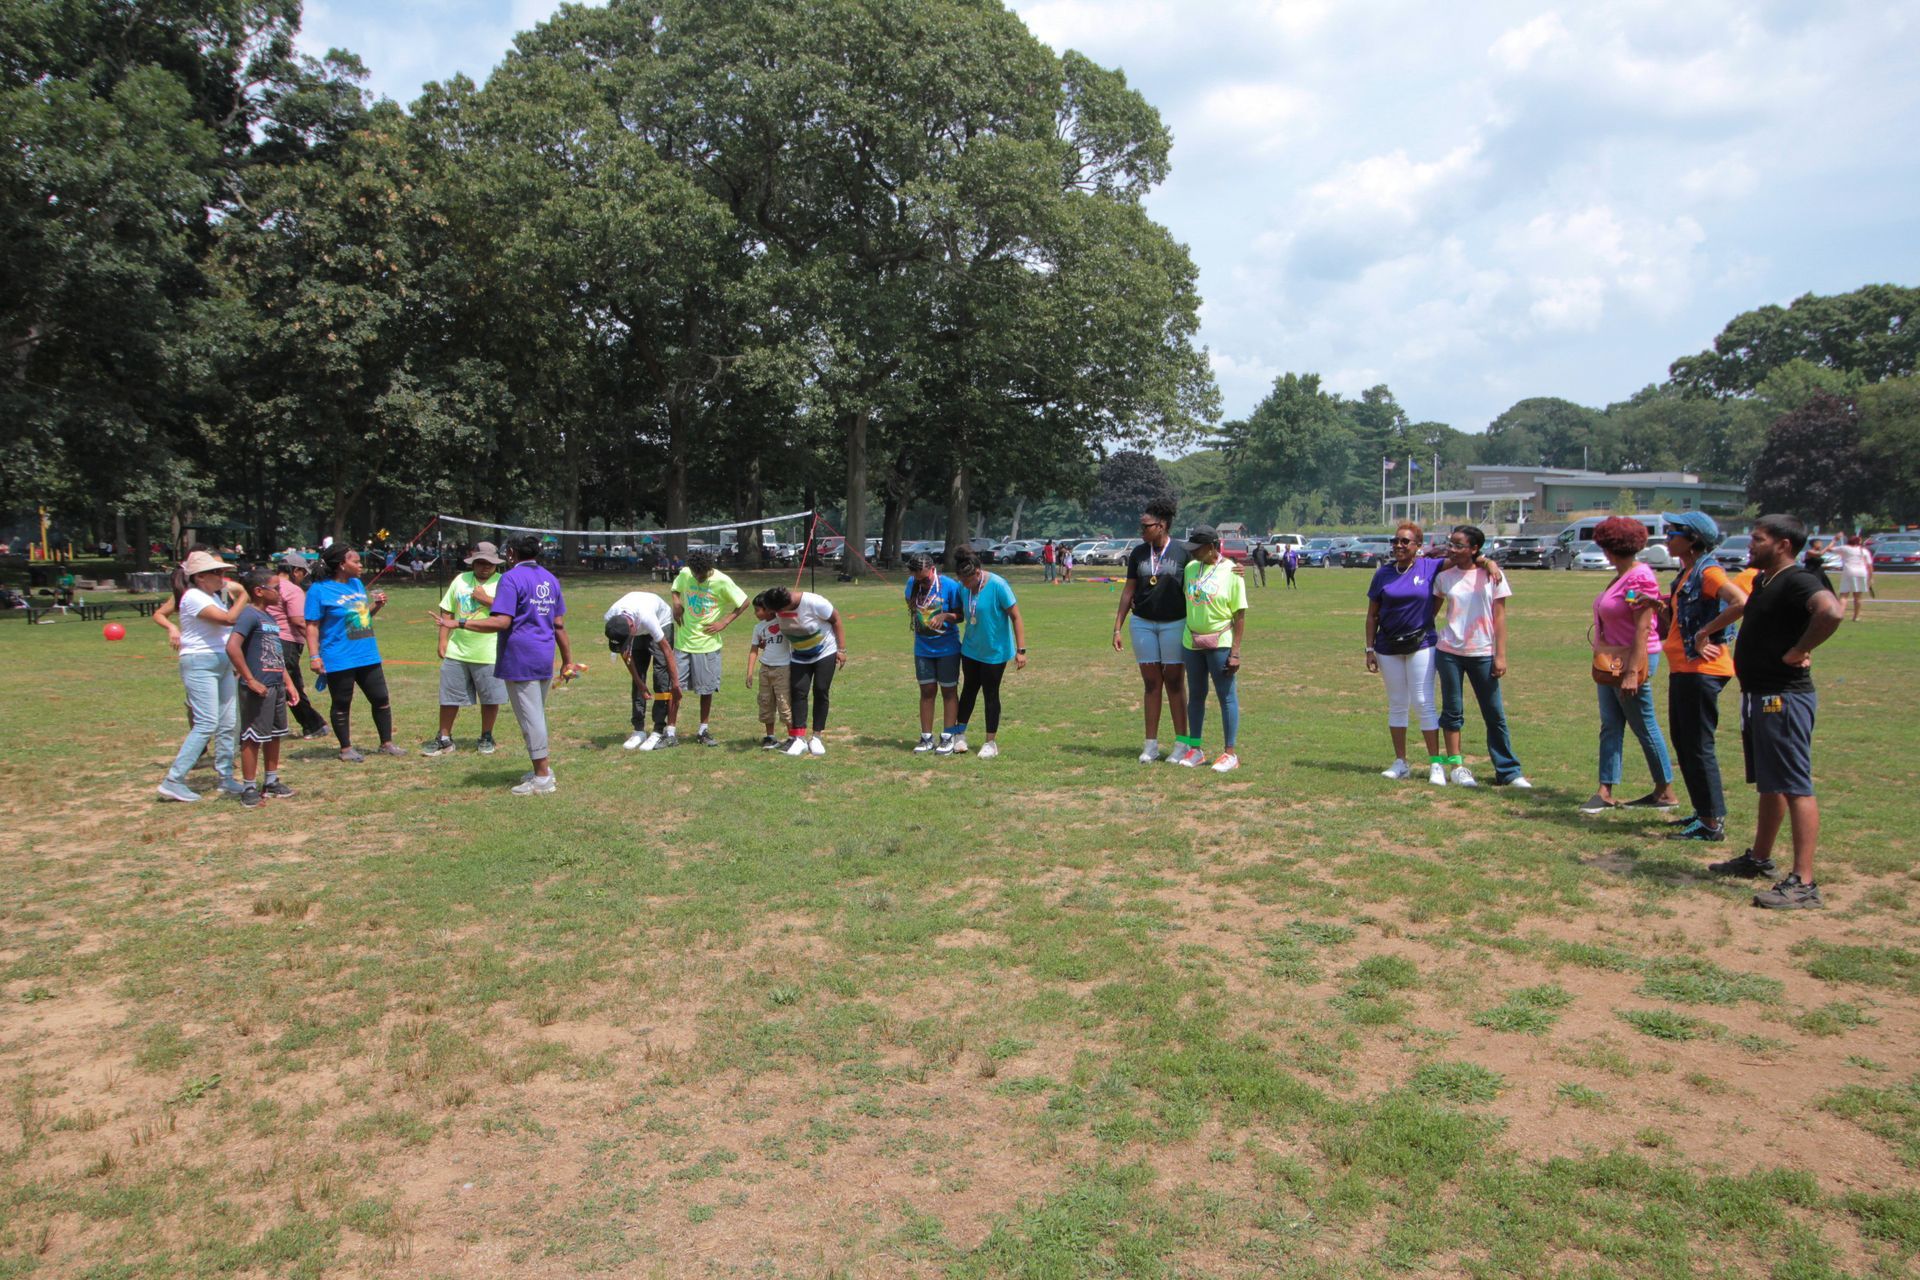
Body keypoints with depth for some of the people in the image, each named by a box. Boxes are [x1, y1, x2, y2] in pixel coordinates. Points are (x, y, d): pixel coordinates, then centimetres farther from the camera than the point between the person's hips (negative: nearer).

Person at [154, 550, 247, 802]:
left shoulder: (215, 595, 14)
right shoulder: (194, 597, -13)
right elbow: (228, 619, -23)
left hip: (222, 663, 9)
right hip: (200, 663, -9)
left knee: (227, 724, 8)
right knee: (207, 724, -13)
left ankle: (227, 778, 16)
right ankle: (173, 782, -9)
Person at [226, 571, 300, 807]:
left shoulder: (270, 618, 15)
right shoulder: (249, 615, -13)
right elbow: (232, 647, -26)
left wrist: (288, 684, 19)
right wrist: (250, 680, -23)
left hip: (276, 686, 9)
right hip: (259, 688, -9)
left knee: (274, 735, 16)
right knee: (253, 737, -1)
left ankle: (271, 782, 27)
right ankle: (249, 789, 6)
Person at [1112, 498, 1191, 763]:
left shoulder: (1182, 553, -4)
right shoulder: (1138, 553, 6)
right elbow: (1128, 591, 10)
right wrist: (1117, 628, 7)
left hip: (1174, 623, -3)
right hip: (1142, 624, 3)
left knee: (1174, 683, 1)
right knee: (1151, 683, 6)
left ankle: (1181, 743, 10)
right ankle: (1151, 744, 11)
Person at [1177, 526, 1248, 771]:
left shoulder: (1231, 572, -9)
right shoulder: (1190, 568, 7)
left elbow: (1240, 615, -10)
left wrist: (1235, 652, -14)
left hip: (1220, 643, -6)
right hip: (1191, 642, 6)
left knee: (1227, 695, 0)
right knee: (1196, 695, 12)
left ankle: (1230, 754, 6)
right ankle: (1195, 750, 22)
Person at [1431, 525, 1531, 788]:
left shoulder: (1492, 576, -2)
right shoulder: (1444, 576, 2)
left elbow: (1499, 617, -1)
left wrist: (1500, 655, -5)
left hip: (1482, 653, -1)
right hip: (1449, 652, 1)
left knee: (1495, 714, 4)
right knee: (1452, 712, 6)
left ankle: (1508, 771, 10)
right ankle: (1456, 766, 14)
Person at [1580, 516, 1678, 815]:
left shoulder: (1640, 578, -17)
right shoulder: (1621, 576, 11)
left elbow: (1642, 628, -21)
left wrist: (1632, 672, -24)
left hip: (1633, 659, -9)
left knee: (1645, 727, 2)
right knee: (1610, 726, 7)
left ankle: (1666, 792, 15)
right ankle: (1605, 791, 8)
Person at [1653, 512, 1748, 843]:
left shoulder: (1708, 572, -12)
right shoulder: (1686, 574, 16)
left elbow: (1741, 602, -30)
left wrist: (1706, 636, -24)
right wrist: (1661, 607, 3)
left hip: (1701, 670, -10)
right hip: (1682, 668, 10)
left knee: (1698, 747, -6)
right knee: (1683, 742, 16)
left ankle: (1713, 823, 0)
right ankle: (1704, 811, 26)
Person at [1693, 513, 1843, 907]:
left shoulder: (1797, 581, -16)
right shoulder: (1763, 581, 14)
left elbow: (1832, 611, -36)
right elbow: (1744, 608, 37)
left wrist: (1799, 650, -26)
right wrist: (1708, 630, 34)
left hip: (1784, 698, -10)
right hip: (1759, 697, 10)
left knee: (1795, 787, -10)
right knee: (1768, 785, 20)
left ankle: (1803, 882, -9)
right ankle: (1759, 859, 34)